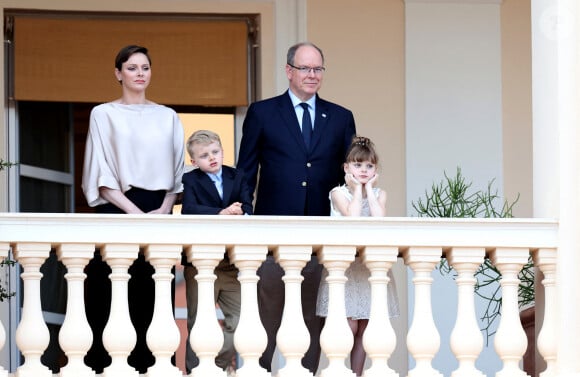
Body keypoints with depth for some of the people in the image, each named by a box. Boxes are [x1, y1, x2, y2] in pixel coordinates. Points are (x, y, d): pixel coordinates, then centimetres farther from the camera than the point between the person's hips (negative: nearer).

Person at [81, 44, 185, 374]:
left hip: (158, 213, 3)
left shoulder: (168, 117, 12)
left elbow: (177, 170, 12)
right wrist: (136, 212, -11)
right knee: (109, 293, -6)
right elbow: (101, 174, -3)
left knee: (150, 293, 0)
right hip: (117, 210, -3)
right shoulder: (104, 114, 3)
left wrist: (164, 209, -5)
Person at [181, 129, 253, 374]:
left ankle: (218, 365, 20)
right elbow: (189, 210, -19)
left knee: (241, 322, 5)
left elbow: (247, 208, -6)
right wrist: (221, 214, -31)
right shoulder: (191, 180, -2)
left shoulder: (237, 177, 8)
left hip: (232, 261, 3)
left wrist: (238, 215, -29)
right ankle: (195, 370, 15)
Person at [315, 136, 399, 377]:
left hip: (371, 264, 3)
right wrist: (357, 188, -6)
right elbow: (352, 216, -18)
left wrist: (369, 187, -5)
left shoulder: (379, 194, 8)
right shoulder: (338, 193, 0)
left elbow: (379, 219, -12)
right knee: (349, 327, -11)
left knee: (364, 329, 5)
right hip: (344, 264, -3)